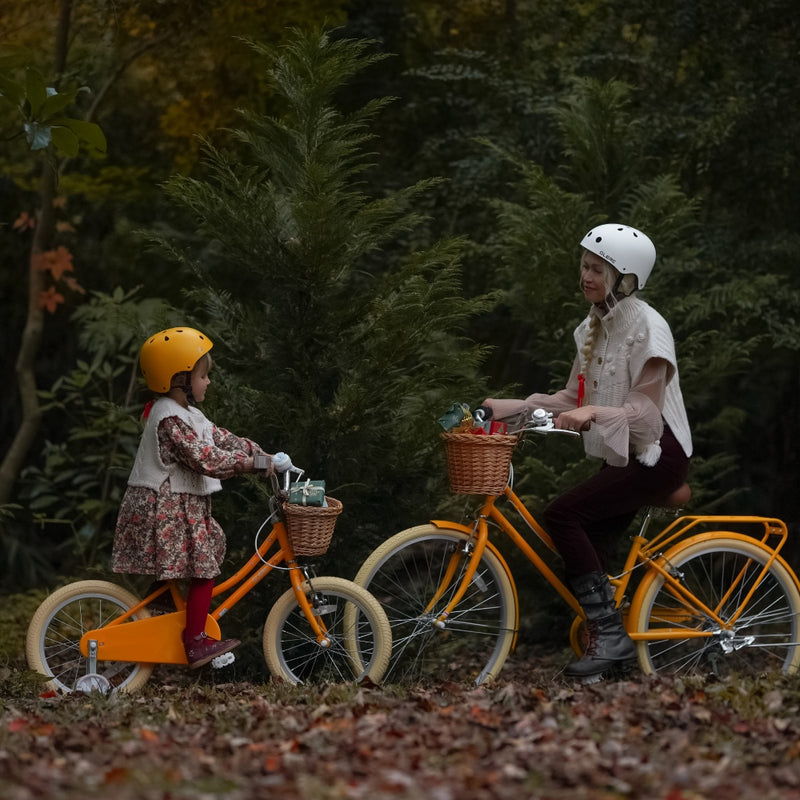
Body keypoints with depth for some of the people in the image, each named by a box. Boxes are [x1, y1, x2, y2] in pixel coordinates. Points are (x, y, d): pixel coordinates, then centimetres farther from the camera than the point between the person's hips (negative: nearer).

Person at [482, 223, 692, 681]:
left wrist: (594, 414, -36)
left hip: (658, 457, -9)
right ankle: (613, 649, 8)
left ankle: (610, 634, -17)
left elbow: (645, 409, -20)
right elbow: (573, 399, 12)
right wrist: (511, 408, 0)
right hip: (622, 456, 9)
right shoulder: (594, 328, 12)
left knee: (562, 515, -20)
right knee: (587, 550, -1)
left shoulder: (646, 325, -15)